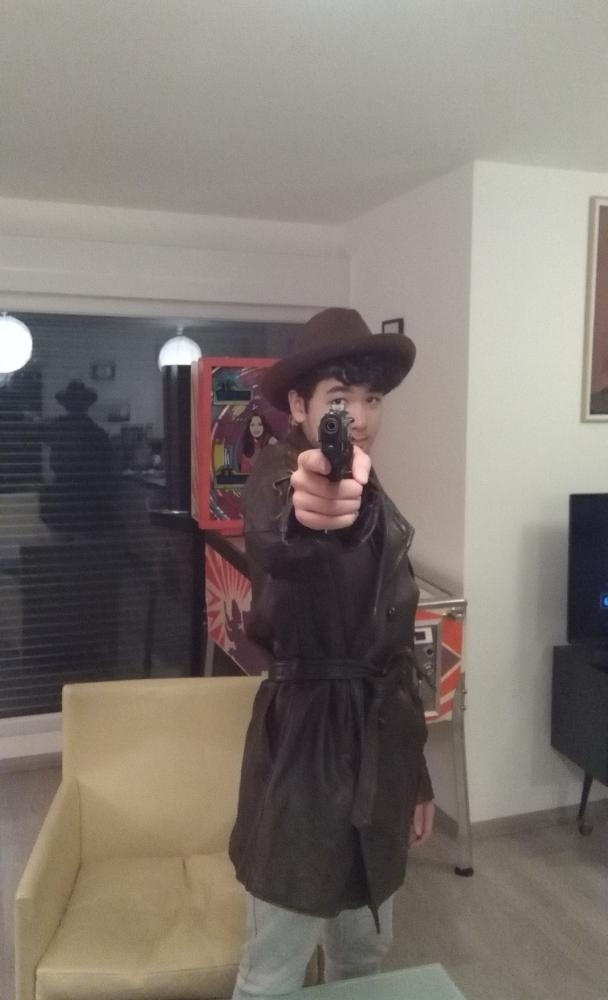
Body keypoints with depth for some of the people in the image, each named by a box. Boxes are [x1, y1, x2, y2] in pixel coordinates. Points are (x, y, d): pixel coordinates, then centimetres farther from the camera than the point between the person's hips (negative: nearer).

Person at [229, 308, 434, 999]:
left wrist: (416, 775, 17)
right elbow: (276, 539, -40)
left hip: (379, 744, 7)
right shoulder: (276, 475, -12)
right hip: (303, 747, -7)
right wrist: (307, 510, -64)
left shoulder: (379, 507, 9)